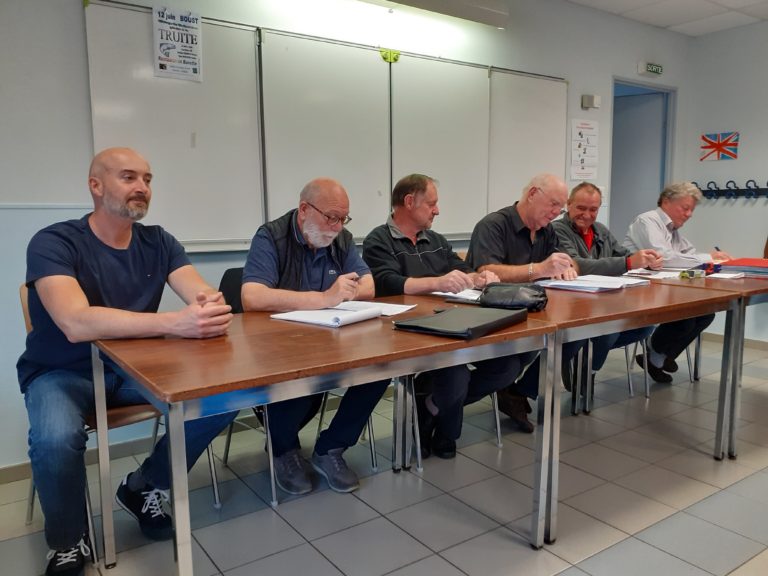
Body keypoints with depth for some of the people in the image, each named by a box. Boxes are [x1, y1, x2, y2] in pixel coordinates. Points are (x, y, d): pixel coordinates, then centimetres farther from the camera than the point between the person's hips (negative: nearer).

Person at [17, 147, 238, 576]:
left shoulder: (158, 242, -3)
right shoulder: (54, 243, -18)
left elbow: (203, 296, -14)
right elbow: (76, 324, -35)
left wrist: (211, 306, -41)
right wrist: (175, 323, -46)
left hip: (133, 367, 4)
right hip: (62, 373, -3)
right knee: (55, 440, -35)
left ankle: (144, 489, 7)